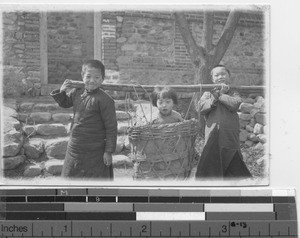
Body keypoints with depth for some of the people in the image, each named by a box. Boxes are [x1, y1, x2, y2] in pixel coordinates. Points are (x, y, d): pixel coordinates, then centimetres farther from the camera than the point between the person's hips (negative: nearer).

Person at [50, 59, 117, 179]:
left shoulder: (104, 100, -18)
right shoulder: (76, 92, 1)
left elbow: (111, 127, -15)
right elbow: (64, 103, 22)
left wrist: (108, 151, -14)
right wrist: (62, 91, 1)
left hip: (95, 153, -6)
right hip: (74, 149, 6)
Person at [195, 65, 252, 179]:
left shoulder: (233, 94, 11)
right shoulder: (208, 94, 14)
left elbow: (235, 104, -11)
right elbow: (201, 108, -4)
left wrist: (220, 95, -6)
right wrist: (215, 97, -12)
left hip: (230, 139, 0)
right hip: (212, 139, 1)